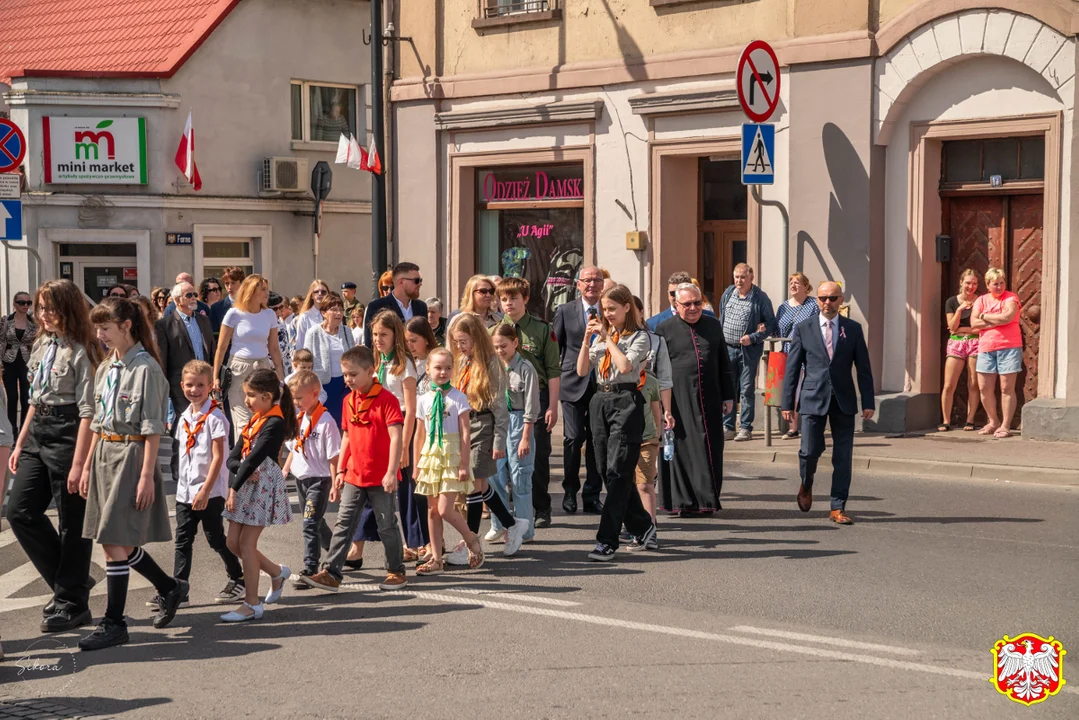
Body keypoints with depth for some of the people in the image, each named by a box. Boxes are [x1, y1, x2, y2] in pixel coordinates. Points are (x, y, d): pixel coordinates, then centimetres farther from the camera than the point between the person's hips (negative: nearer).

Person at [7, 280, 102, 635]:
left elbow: (88, 412, -16)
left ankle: (72, 605, 13)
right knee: (20, 511, 6)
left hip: (68, 436, -9)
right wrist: (19, 443, 15)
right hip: (38, 433, 9)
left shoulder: (82, 351, -13)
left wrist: (79, 464, -19)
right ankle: (70, 580, 19)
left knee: (72, 524, 1)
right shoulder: (43, 345, 12)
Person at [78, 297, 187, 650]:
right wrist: (88, 465, 16)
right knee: (118, 542, 12)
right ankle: (170, 587, 32)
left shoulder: (146, 368, -12)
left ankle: (114, 623, 1)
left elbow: (152, 429, -14)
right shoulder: (105, 369, 13)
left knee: (115, 543, -8)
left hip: (132, 455, -8)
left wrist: (147, 475, -17)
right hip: (104, 455, 8)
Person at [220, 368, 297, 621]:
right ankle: (277, 572, 29)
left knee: (246, 544, -7)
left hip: (264, 486, -9)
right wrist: (243, 471, -14)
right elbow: (233, 457, 9)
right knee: (234, 542, 9)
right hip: (246, 484, 9)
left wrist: (234, 488, -21)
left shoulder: (275, 423, -14)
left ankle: (252, 605, 1)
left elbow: (255, 458, -21)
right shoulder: (254, 420, 14)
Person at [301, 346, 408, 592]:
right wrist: (340, 471, 14)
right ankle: (331, 573, 2)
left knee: (387, 525, 6)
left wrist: (391, 472, -24)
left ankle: (397, 571, 20)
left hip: (381, 478, -6)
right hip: (354, 476, 6)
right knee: (344, 523, 2)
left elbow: (396, 437, -18)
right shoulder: (349, 400, 8)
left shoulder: (386, 399, -13)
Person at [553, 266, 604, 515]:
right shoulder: (565, 311, 6)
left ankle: (592, 495, 12)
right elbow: (555, 348, 8)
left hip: (603, 385, 1)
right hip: (574, 384, -1)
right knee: (573, 438, -5)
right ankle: (570, 491, 12)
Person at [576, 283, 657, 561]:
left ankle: (607, 541, -13)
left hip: (626, 402, -7)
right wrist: (587, 339, -1)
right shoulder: (601, 337, 16)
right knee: (607, 472, 10)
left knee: (617, 472, -11)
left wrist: (607, 338, -9)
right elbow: (582, 371, 9)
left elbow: (625, 365, -19)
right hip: (601, 401, 7)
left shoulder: (638, 337, -2)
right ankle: (643, 527, 26)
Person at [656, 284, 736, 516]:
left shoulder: (713, 326, 12)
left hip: (710, 401, 3)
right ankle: (684, 502, 7)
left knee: (710, 451, 5)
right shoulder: (665, 329, 1)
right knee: (682, 450, -1)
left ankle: (707, 499, 16)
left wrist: (728, 396, 9)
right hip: (679, 401, -3)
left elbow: (724, 364, 15)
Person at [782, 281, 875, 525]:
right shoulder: (803, 328, 3)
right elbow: (792, 367, 4)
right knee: (810, 451, -6)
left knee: (843, 457, 1)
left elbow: (863, 368, 6)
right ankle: (806, 485, 26)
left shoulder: (853, 329, 5)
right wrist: (787, 402, 0)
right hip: (813, 398, -1)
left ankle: (838, 508, 10)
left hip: (844, 400, 1)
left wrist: (868, 402, 0)